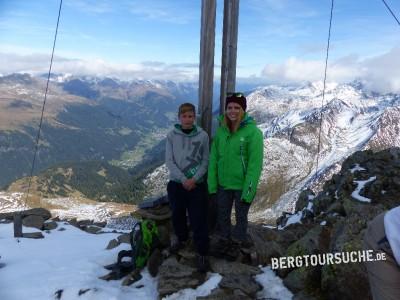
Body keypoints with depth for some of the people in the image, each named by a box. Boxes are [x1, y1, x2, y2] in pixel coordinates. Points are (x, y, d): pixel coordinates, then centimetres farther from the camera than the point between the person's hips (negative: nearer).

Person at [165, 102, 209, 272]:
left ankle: (202, 253, 13)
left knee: (199, 220, 0)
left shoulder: (202, 136, -4)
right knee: (177, 215, 17)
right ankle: (182, 239, 43)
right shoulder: (172, 135, -3)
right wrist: (183, 179, -13)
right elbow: (169, 161, -4)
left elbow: (205, 160, -1)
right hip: (176, 183, 2)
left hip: (197, 184, -2)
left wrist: (194, 179, -12)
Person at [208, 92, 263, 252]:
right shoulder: (221, 130, -3)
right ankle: (224, 237, 45)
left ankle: (240, 239, 41)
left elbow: (255, 164, -17)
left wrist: (249, 190, -19)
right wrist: (212, 184, -2)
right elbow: (214, 159, 0)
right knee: (222, 214, 21)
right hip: (223, 184, 4)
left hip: (242, 186, -4)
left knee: (241, 216, 16)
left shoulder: (253, 132, -17)